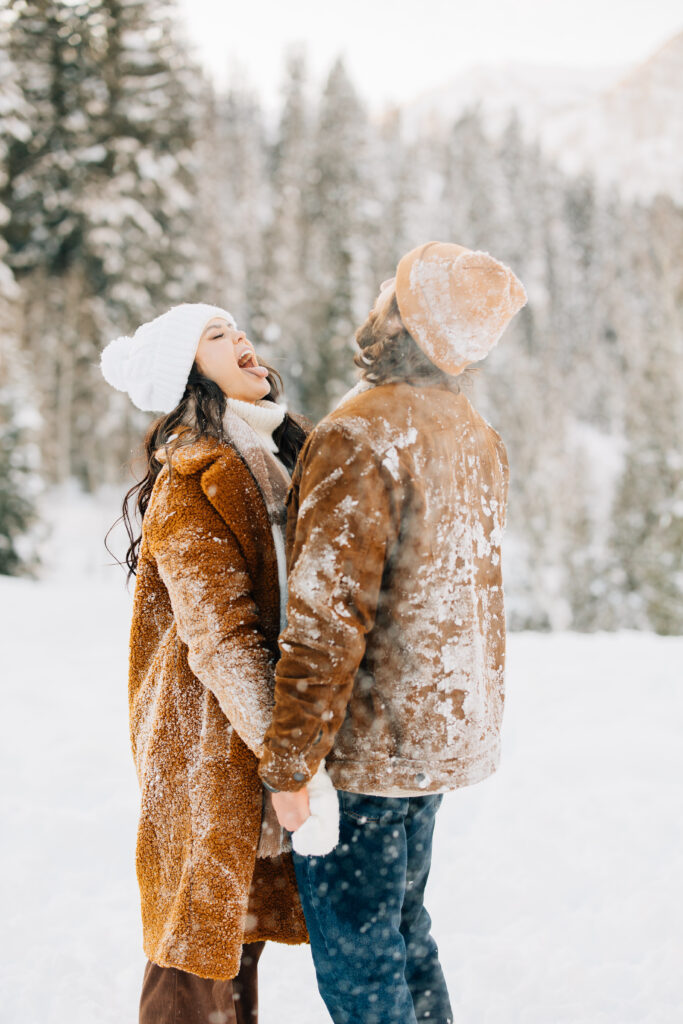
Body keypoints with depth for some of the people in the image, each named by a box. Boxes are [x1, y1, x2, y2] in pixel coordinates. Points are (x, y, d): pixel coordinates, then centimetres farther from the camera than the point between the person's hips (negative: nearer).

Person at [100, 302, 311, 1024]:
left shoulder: (280, 455, 11)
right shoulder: (190, 484, -16)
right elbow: (221, 639, -21)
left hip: (256, 733, 8)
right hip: (211, 745, -8)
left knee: (240, 923, 18)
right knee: (202, 937, 3)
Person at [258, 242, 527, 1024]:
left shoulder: (360, 436, -19)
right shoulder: (475, 434, 9)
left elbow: (329, 615, -22)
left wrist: (288, 761, -18)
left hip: (365, 739, -8)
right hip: (444, 730, 9)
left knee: (355, 960, 4)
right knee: (403, 934, 21)